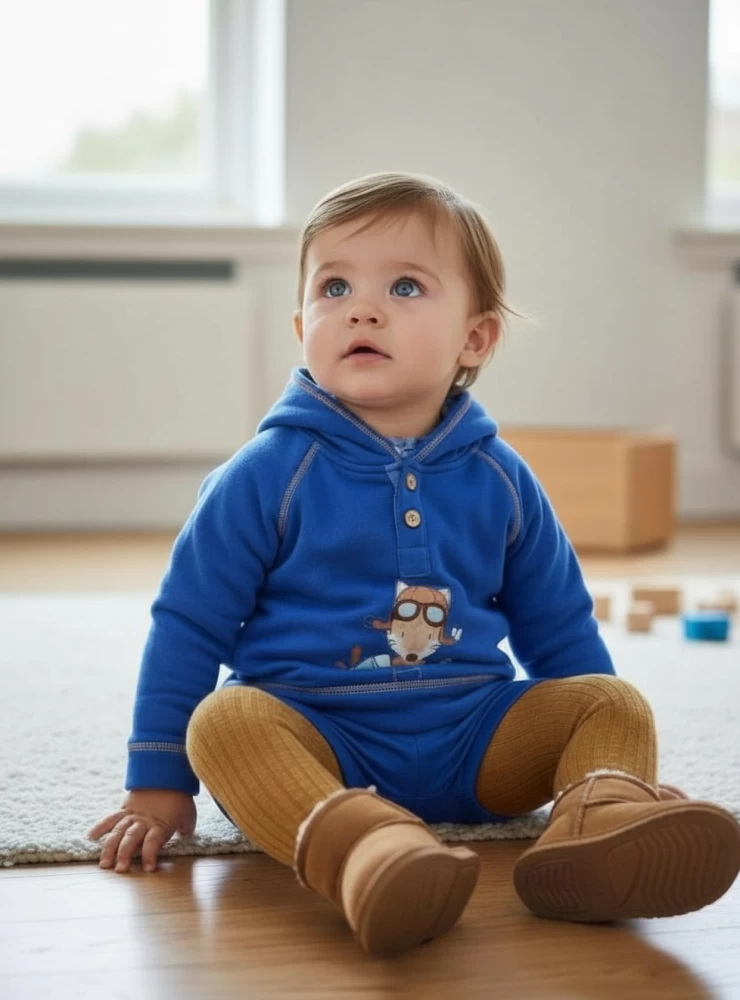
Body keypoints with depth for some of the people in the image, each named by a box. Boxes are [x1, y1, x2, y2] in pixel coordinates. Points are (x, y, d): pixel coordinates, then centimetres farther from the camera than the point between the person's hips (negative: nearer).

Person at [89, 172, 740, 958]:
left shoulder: (498, 480, 7)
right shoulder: (271, 474, -3)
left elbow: (558, 628, 20)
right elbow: (188, 622, 1)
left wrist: (593, 751, 20)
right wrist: (159, 787, 0)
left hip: (471, 743, 4)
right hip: (313, 735, -3)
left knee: (614, 703, -14)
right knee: (224, 719, -32)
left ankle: (600, 815, -46)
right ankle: (361, 847, -59)